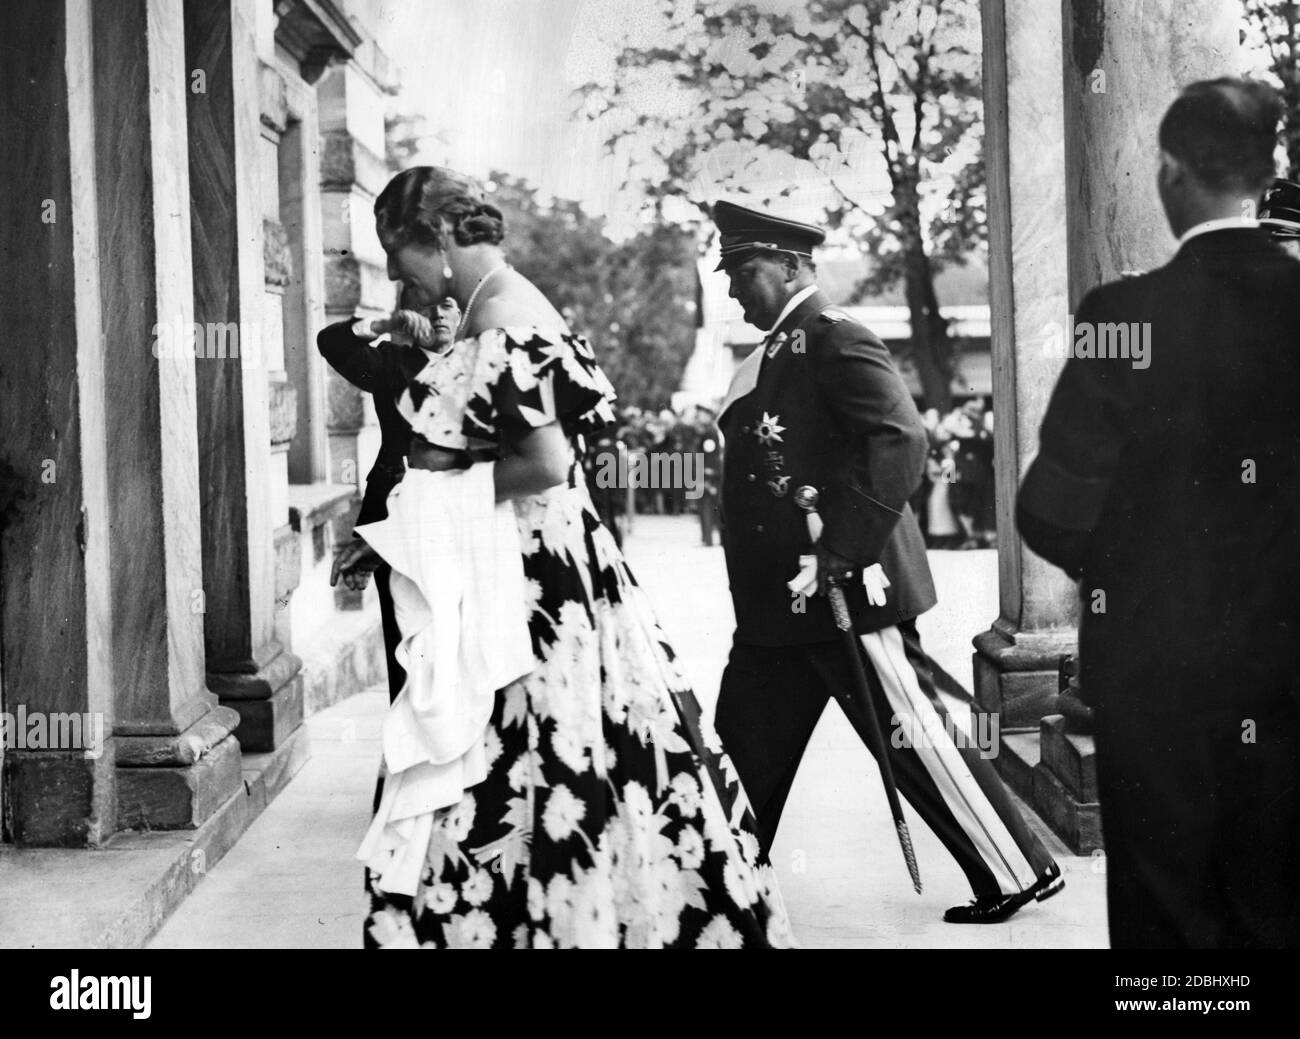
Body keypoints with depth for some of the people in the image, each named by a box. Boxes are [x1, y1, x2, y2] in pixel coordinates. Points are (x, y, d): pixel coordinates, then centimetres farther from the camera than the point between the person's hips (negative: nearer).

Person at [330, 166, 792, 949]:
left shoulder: (499, 325, -16)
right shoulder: (512, 306, 13)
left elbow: (547, 462, -23)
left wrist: (440, 493, -10)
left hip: (527, 591, -10)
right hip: (549, 568, 10)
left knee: (516, 794, -2)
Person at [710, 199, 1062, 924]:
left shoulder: (835, 339, -13)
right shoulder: (775, 353, 16)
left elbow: (902, 438, -25)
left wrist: (845, 547, -26)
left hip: (845, 592, -9)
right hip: (778, 603, 10)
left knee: (917, 739, -1)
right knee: (746, 745, 13)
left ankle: (1019, 875, 12)